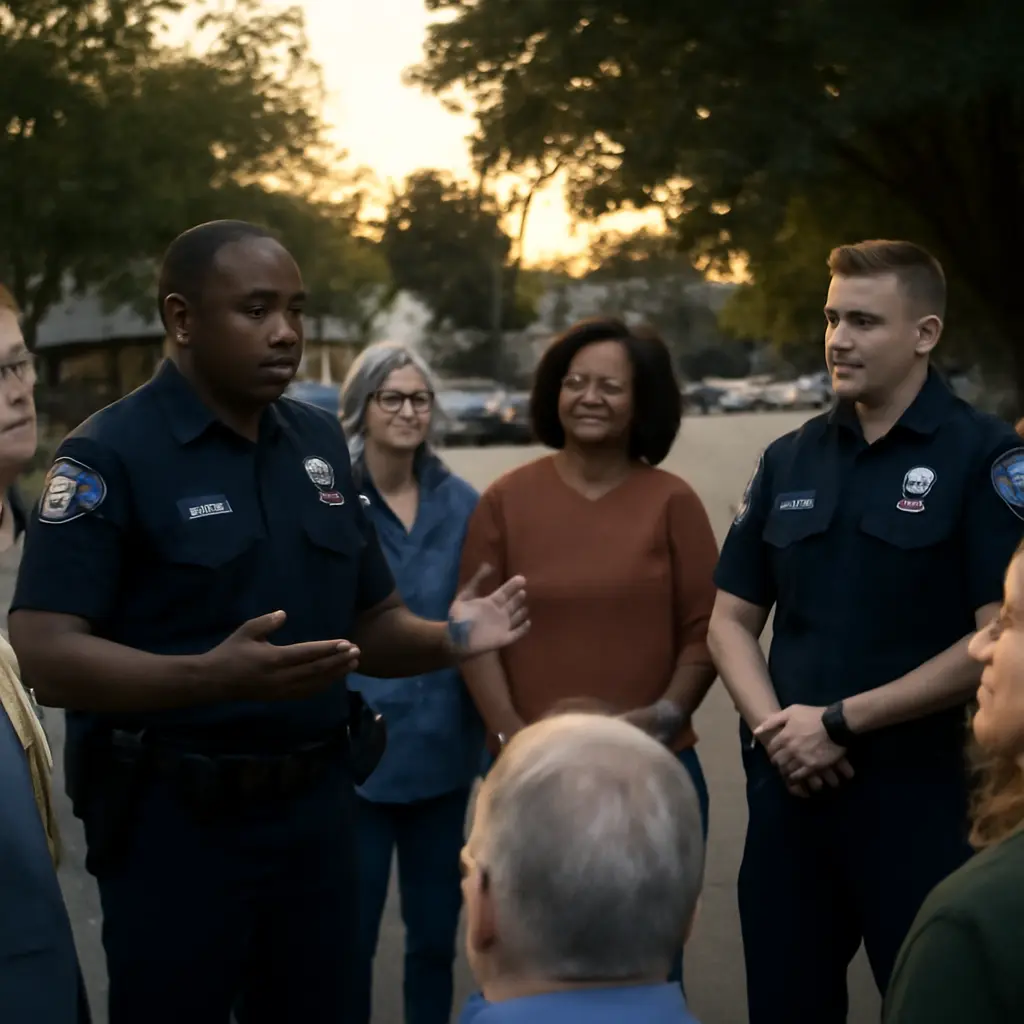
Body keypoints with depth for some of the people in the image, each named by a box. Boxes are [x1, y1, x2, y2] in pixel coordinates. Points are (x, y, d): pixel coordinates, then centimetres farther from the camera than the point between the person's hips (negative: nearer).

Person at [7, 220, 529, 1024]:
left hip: (316, 805, 6)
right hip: (174, 818, -6)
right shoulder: (110, 453, -12)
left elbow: (368, 622, 13)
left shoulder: (321, 441, 8)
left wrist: (449, 638, -8)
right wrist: (214, 675, -35)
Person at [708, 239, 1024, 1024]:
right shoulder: (789, 459, 9)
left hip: (923, 796, -5)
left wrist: (841, 723, -13)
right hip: (791, 789, 5)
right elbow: (733, 618, 12)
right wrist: (774, 726, -7)